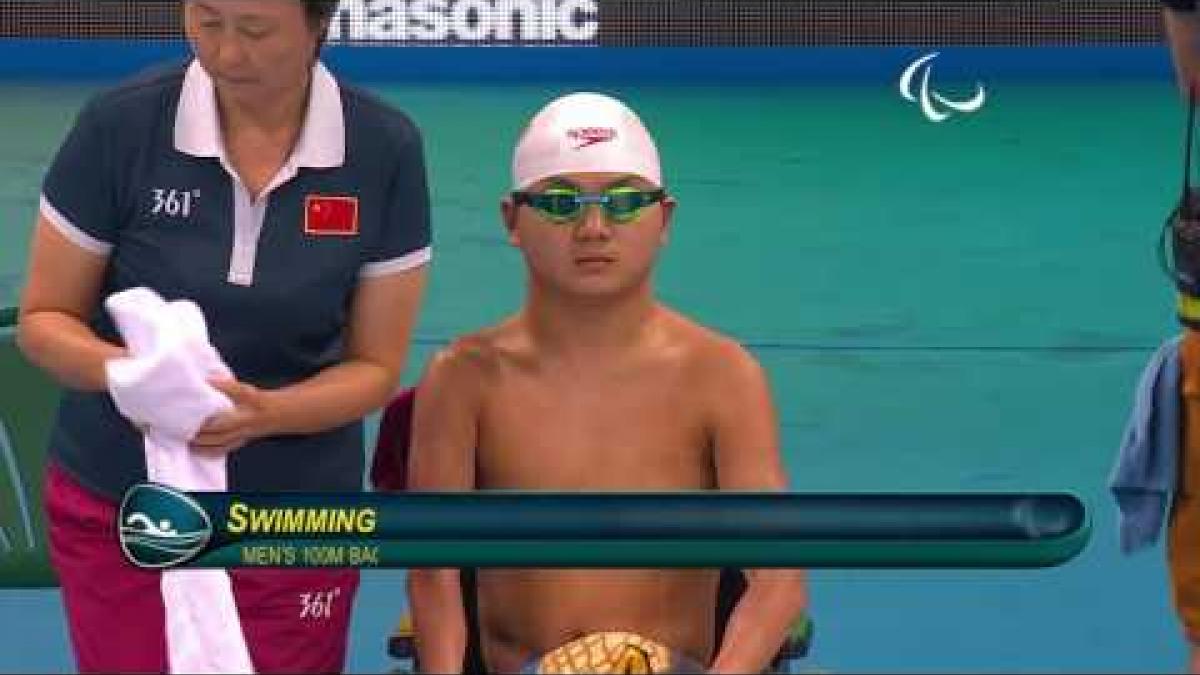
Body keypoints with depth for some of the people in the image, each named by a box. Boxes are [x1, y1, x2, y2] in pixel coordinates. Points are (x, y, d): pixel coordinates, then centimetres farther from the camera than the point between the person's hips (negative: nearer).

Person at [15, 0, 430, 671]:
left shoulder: (386, 150, -9)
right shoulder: (120, 125, -11)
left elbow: (376, 365, -3)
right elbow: (44, 318, -3)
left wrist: (264, 412, -23)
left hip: (296, 520, 1)